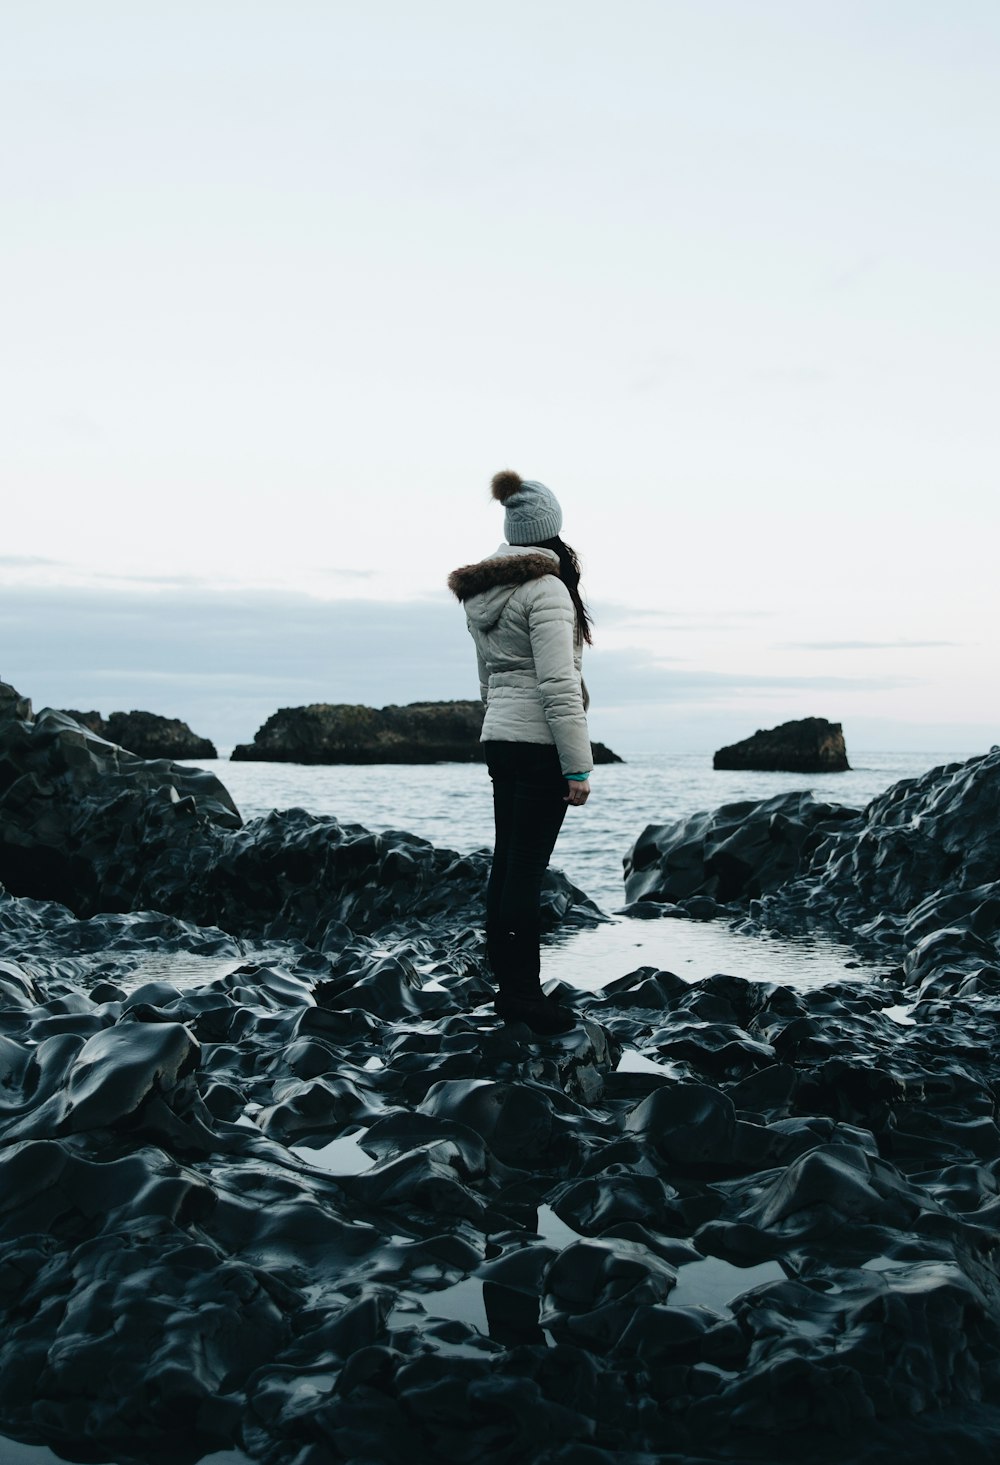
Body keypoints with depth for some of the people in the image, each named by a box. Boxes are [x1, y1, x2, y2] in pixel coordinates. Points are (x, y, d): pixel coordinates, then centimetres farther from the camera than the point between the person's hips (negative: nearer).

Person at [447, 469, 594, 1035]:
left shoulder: (483, 595, 14)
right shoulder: (545, 588, -13)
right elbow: (559, 686, -18)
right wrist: (578, 766, -16)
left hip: (500, 739, 9)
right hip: (541, 743, -9)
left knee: (507, 862, 11)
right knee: (528, 867, -5)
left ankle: (509, 983, 19)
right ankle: (523, 992, 0)